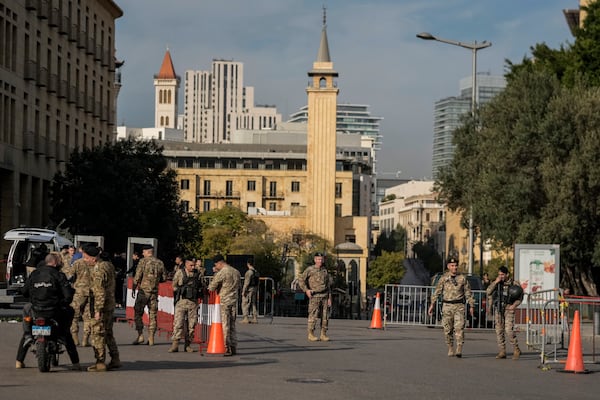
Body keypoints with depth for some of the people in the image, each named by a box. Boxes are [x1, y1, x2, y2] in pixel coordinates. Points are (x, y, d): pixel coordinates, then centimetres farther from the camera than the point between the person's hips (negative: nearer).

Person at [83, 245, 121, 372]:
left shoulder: (98, 270, -19)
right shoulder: (108, 265, 12)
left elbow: (100, 292, -23)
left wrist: (98, 310, -22)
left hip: (101, 306, -10)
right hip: (110, 305, 10)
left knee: (97, 335, -3)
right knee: (108, 334, 17)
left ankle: (100, 363, -1)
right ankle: (115, 360, 21)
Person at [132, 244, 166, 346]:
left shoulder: (143, 261, -7)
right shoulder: (160, 263, 6)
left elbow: (137, 277, -9)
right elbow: (164, 278, 12)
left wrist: (133, 288, 2)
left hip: (143, 290, -4)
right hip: (154, 292, 4)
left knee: (138, 313, 5)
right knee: (152, 315, 7)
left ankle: (140, 335, -3)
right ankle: (151, 338, 5)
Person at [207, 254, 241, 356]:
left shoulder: (221, 273, -11)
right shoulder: (236, 272, 9)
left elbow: (211, 287, -8)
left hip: (224, 302, -6)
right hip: (234, 301, 6)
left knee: (225, 326, -2)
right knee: (232, 325, 12)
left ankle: (227, 348, -3)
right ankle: (233, 348, 12)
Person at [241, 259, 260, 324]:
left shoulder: (249, 272, -15)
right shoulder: (257, 272, 11)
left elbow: (247, 282, -19)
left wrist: (244, 291, -16)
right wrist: (256, 291, 21)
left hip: (248, 290, -8)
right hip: (255, 290, 8)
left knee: (245, 304, -4)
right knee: (254, 304, 9)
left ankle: (246, 319, -9)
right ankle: (255, 319, 7)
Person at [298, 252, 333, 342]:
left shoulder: (325, 271, 13)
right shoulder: (309, 270, -1)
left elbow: (328, 286, 15)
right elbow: (301, 280, -3)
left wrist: (329, 298, 9)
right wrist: (306, 290, -15)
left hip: (324, 296, 5)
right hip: (314, 296, -5)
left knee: (325, 316, 2)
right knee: (313, 316, -7)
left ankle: (323, 334, 8)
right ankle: (310, 335, -1)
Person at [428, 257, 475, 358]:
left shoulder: (462, 278, 5)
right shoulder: (443, 278, 5)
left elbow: (468, 293, 9)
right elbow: (437, 292, 3)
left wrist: (472, 306, 8)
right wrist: (432, 305, -4)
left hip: (459, 306, -1)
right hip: (447, 306, 1)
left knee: (459, 328, -13)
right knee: (448, 329, 3)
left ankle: (459, 350, -17)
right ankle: (450, 349, 16)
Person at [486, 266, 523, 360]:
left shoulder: (514, 284, 1)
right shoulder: (496, 283, 10)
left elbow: (520, 297, 4)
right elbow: (488, 292, -1)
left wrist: (514, 305, -12)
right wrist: (495, 282, -10)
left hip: (509, 309, -4)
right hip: (498, 309, 4)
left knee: (509, 330, -15)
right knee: (499, 330, 1)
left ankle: (516, 350, -2)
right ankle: (502, 352, 7)